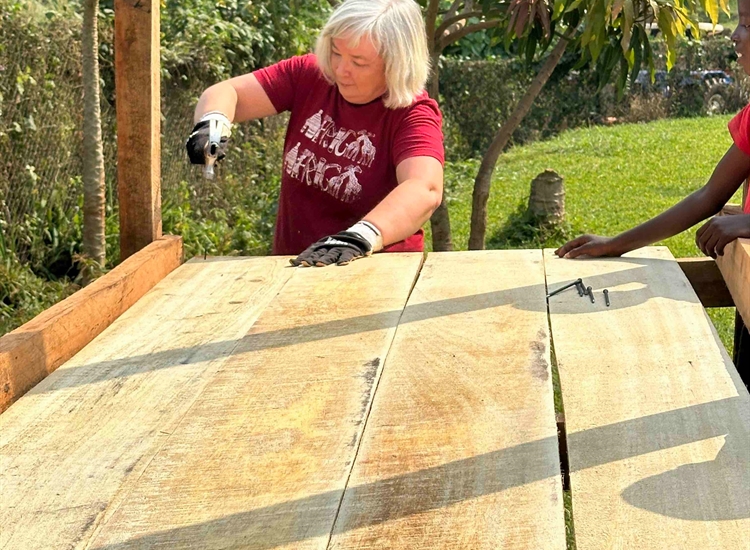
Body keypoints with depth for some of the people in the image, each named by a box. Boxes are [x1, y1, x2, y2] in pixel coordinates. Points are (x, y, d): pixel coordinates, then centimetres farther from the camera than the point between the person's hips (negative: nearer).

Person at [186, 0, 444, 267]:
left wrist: (359, 238, -47)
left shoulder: (414, 114, -13)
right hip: (292, 264, 3)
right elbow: (226, 92, 1)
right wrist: (213, 124, -23)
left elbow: (425, 190, -31)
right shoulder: (309, 74, 0)